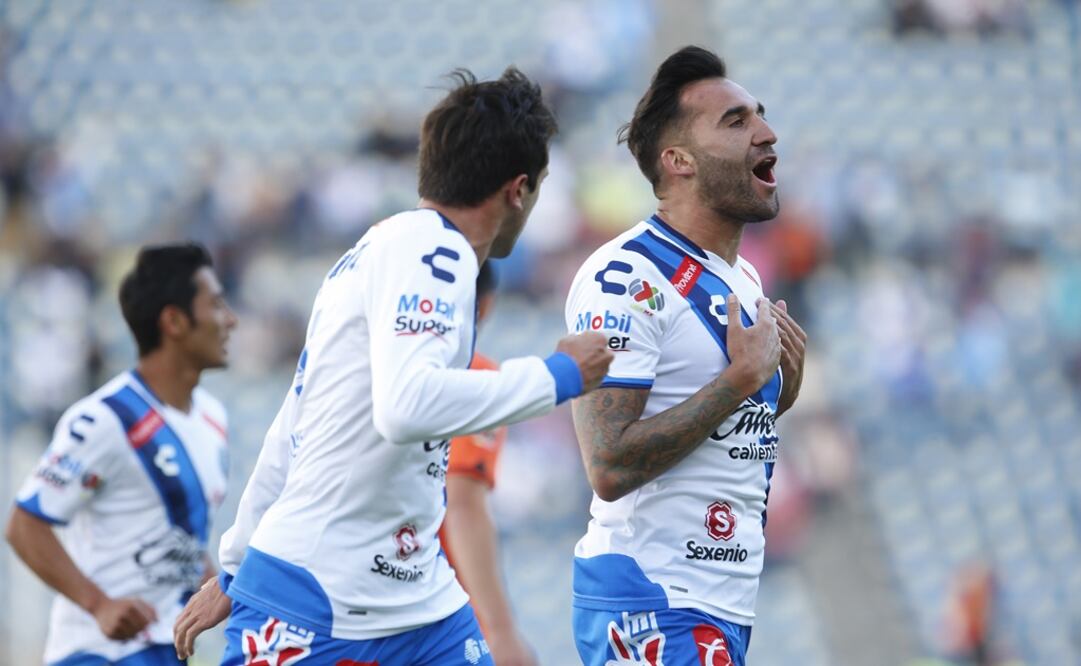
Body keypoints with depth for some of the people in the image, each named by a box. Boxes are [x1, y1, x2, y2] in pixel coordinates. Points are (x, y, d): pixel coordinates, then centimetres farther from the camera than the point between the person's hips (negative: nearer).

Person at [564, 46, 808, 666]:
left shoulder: (745, 279, 14)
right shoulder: (627, 278, -15)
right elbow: (611, 468, -23)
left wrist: (781, 384, 4)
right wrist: (744, 375, -18)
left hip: (728, 600, 9)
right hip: (656, 603, -9)